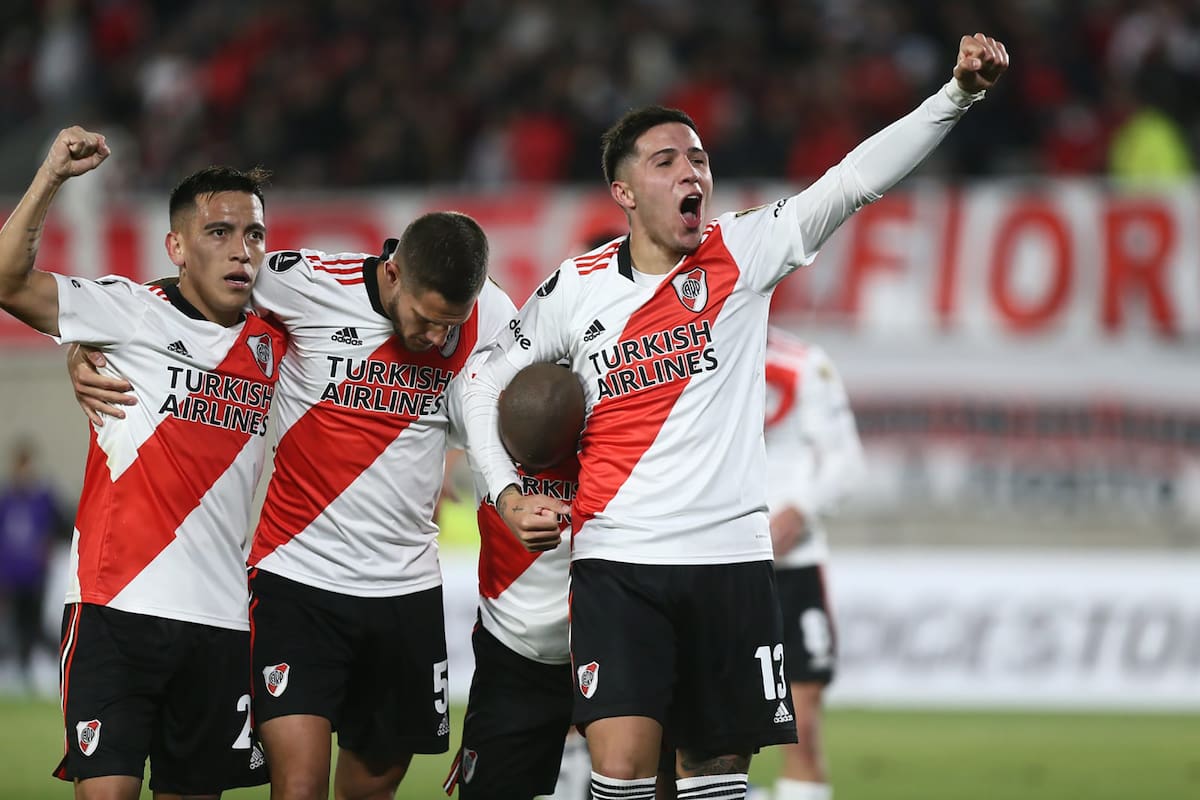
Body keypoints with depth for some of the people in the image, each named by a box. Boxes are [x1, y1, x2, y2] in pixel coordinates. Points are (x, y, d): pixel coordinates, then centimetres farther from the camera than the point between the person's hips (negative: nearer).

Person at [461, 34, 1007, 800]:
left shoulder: (744, 252, -1)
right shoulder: (576, 289, 2)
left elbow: (857, 177, -12)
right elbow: (487, 389, 15)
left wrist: (961, 92, -24)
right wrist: (507, 495, 1)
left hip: (730, 558, 1)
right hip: (617, 562, -1)